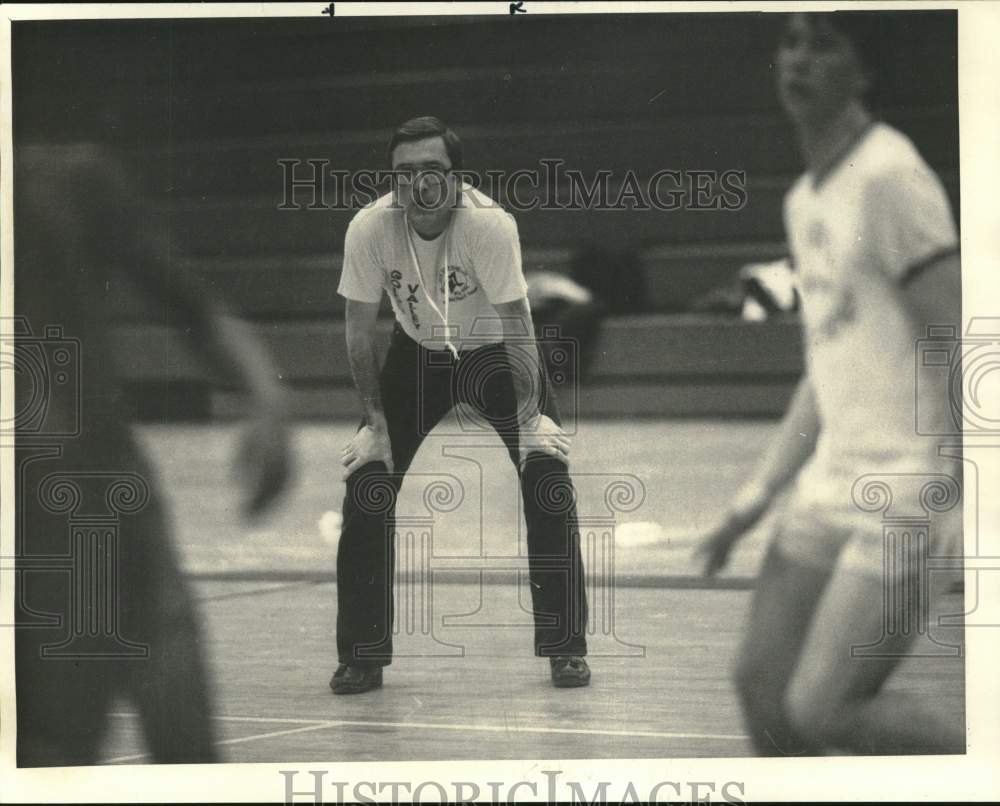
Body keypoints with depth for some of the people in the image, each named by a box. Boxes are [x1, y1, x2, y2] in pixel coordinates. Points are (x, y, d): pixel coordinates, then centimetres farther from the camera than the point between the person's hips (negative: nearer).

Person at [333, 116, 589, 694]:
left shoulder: (488, 223, -31)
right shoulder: (368, 229, -24)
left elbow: (517, 324, -25)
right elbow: (361, 329, -11)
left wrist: (530, 416, -26)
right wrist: (376, 422, -11)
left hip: (495, 352, -2)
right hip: (417, 354, 2)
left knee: (548, 482, -16)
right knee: (366, 486, -9)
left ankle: (566, 647, -3)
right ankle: (362, 656, 3)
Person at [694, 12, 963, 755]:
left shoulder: (889, 178, -13)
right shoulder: (805, 200, 15)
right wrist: (760, 494, 18)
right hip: (833, 483, 9)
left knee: (821, 711, -13)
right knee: (762, 683, 6)